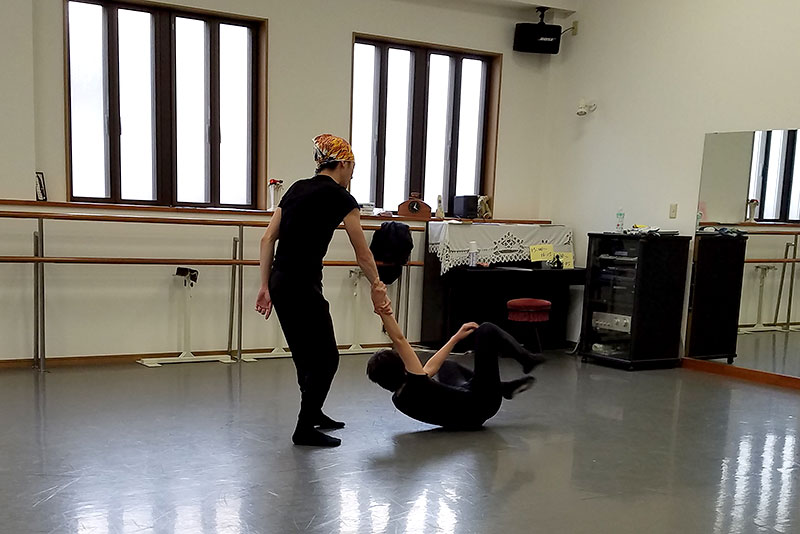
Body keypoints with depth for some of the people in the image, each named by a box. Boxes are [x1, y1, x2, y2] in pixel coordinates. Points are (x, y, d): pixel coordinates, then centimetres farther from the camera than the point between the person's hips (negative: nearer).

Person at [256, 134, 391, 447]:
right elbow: (362, 253, -1)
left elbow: (268, 239, 11)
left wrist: (265, 287, 13)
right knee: (325, 357, 6)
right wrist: (378, 288, 14)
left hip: (280, 282, 8)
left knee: (307, 354, 22)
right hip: (302, 286, -8)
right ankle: (305, 429, 14)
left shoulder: (297, 188, 15)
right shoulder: (341, 198, -7)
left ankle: (313, 413, 39)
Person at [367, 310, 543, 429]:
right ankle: (527, 360, 19)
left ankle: (505, 387, 31)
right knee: (487, 330, -5)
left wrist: (456, 338, 14)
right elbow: (399, 339, -41)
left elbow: (429, 368, 8)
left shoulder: (399, 399, -5)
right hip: (481, 405, -8)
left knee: (446, 366, 38)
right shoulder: (415, 385, -31)